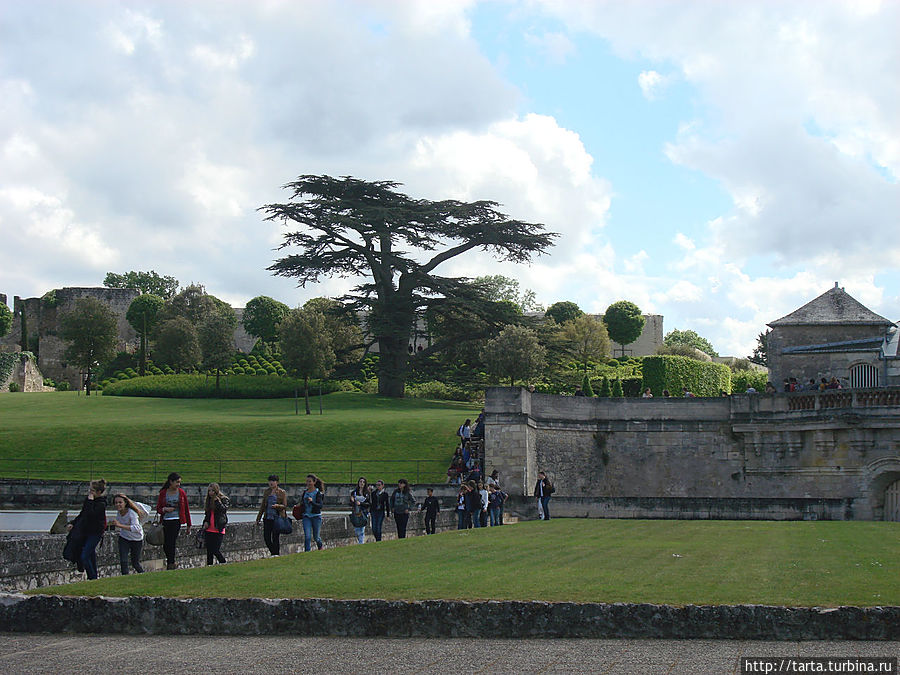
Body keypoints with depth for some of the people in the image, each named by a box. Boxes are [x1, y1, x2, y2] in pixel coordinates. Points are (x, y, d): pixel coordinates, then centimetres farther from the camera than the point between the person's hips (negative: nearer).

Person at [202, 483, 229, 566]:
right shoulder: (209, 501, 14)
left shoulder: (224, 500, -3)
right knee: (209, 551, 6)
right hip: (209, 530, 6)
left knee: (216, 550, -10)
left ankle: (223, 564, 11)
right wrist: (205, 522, 8)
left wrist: (217, 500, -20)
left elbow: (223, 509, -21)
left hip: (218, 530, -6)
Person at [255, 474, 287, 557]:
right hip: (267, 518, 5)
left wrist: (277, 506, -25)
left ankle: (275, 555, 2)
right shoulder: (267, 491, 13)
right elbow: (262, 505, 17)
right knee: (266, 537, 1)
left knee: (275, 538, -6)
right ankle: (273, 552, 20)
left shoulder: (282, 493, 0)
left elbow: (285, 506, -4)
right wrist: (258, 518, 17)